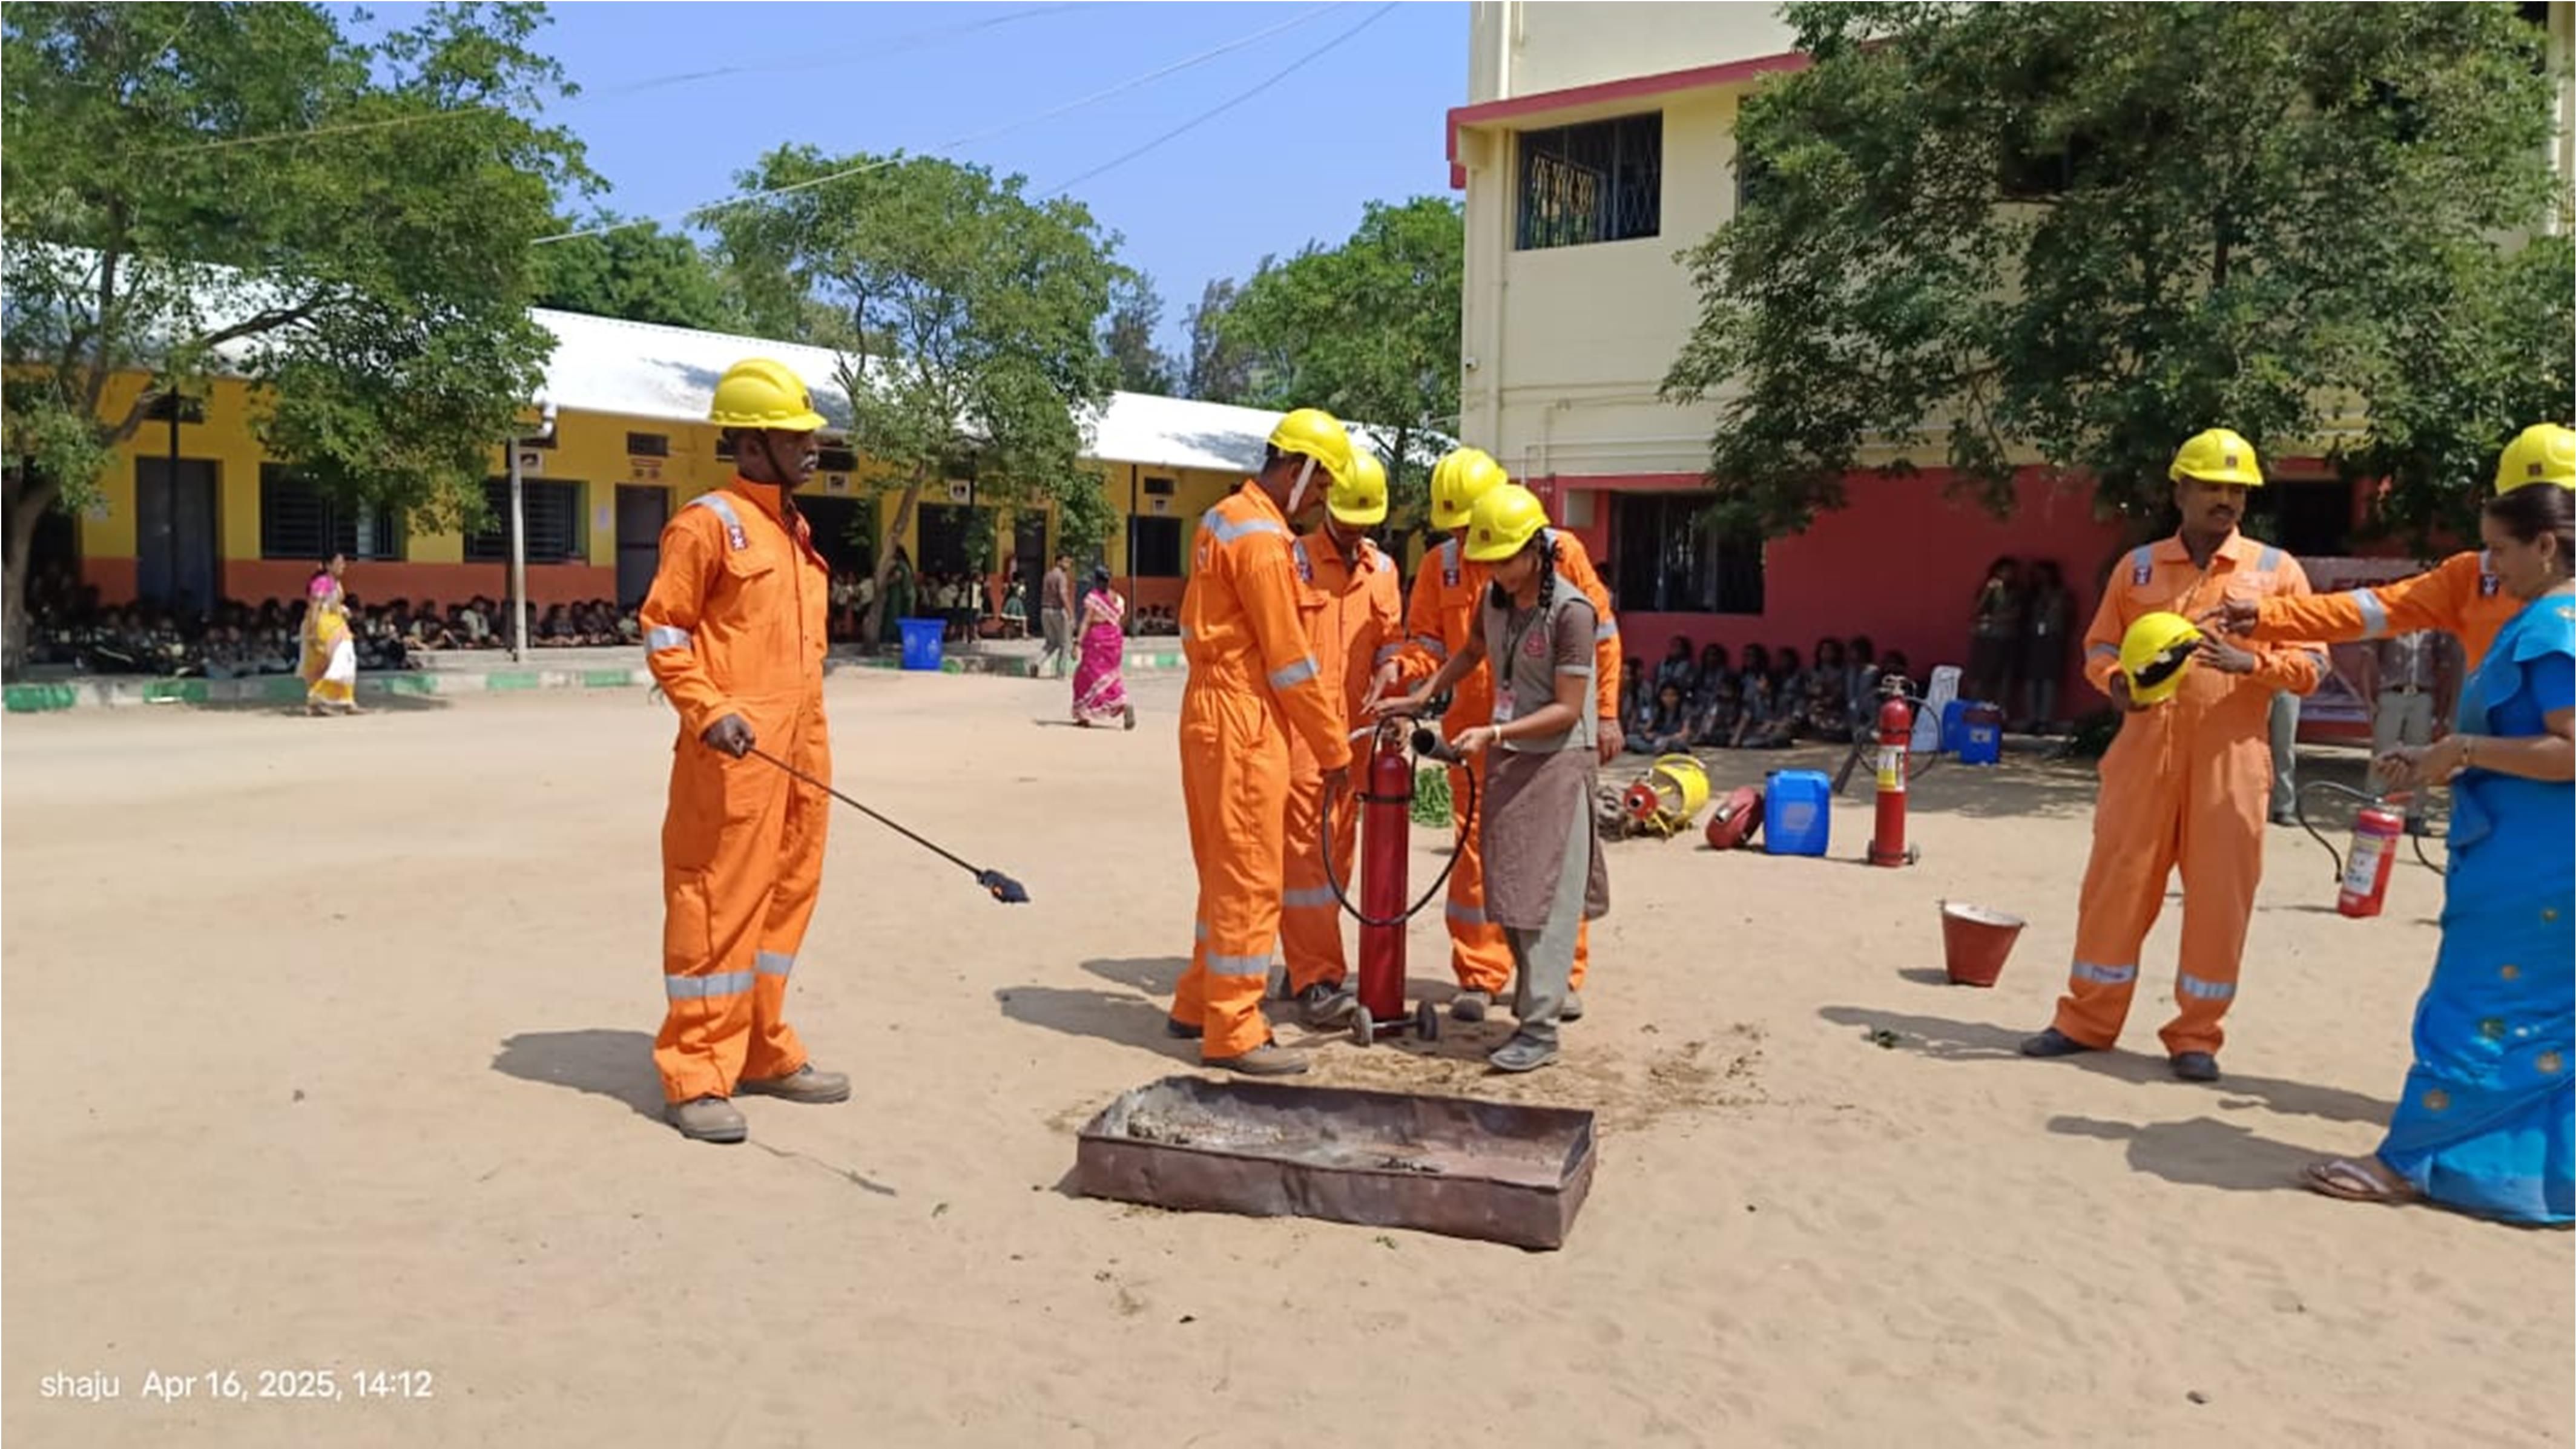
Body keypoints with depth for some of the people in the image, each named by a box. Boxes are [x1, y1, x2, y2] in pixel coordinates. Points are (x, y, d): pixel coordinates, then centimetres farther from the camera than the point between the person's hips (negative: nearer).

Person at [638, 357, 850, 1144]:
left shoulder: (796, 528, 17)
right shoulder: (709, 521, -8)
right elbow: (662, 631, -10)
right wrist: (709, 712, -21)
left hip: (800, 750, 9)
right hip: (734, 750, -8)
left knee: (784, 898, 13)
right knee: (719, 904, -5)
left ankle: (763, 1053, 24)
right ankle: (696, 1077, 3)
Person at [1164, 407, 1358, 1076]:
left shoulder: (1223, 519, 14)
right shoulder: (1261, 538, -17)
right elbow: (1289, 658, -17)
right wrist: (1334, 749, -10)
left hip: (1211, 709, 10)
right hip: (1243, 721, -10)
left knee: (1225, 870, 18)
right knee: (1250, 877, -3)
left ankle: (1197, 1005, 28)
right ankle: (1233, 1033, 4)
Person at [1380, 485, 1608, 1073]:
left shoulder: (1571, 611, -19)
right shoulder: (1496, 598, 3)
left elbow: (1567, 710, -19)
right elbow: (1471, 653, 23)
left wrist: (1494, 733, -25)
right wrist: (1421, 698, 16)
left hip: (1559, 761, -7)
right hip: (1507, 757, 8)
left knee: (1545, 896, -5)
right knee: (1509, 892, 13)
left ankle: (1540, 1028, 0)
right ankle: (1540, 993, 28)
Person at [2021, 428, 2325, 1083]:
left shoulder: (2276, 569, 5)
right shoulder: (2138, 566, 9)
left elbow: (2311, 662, 3)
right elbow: (2100, 646, 14)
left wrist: (2247, 661, -17)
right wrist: (2118, 683, -8)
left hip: (2229, 759, -1)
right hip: (2145, 749, 1)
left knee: (2219, 898, 2)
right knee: (2116, 883, 4)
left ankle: (2196, 1035, 16)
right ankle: (2087, 1020, 16)